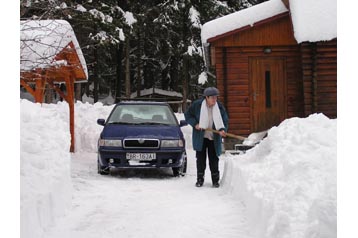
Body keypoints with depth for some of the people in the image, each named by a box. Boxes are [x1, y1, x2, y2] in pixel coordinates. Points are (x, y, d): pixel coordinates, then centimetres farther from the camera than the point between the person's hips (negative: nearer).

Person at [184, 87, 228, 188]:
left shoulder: (219, 107, -4)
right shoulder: (197, 105, -8)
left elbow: (225, 120, 1)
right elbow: (187, 115, 3)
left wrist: (222, 130, -18)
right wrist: (194, 124, -11)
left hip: (214, 138, 1)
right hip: (200, 137, -1)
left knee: (214, 159, 3)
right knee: (200, 158, 4)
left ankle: (215, 180, 12)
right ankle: (200, 179, 14)